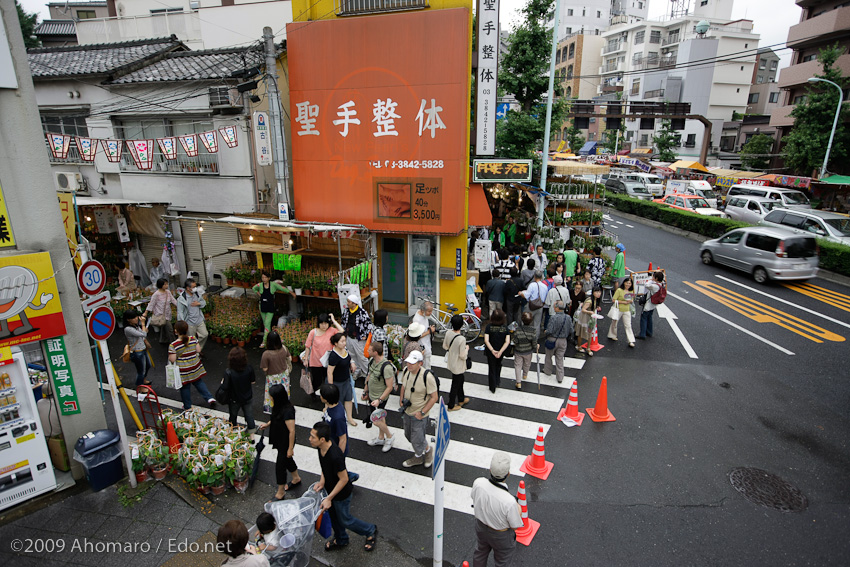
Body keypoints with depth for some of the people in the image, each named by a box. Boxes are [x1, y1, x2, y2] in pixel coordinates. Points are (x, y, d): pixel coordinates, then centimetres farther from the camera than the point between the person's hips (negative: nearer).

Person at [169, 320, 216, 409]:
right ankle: (210, 398, 16)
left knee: (185, 387, 13)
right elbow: (198, 350, -2)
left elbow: (172, 360, -19)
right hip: (195, 367, 3)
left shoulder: (173, 345, -20)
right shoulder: (193, 339, -9)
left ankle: (187, 406, 28)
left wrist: (169, 357, 2)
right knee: (199, 382, 21)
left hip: (183, 370, -3)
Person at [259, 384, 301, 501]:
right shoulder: (280, 405, -8)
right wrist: (268, 424, 5)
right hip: (280, 440, 9)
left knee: (280, 465, 7)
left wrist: (290, 448, -20)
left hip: (285, 442, -9)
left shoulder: (287, 411, -35)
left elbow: (292, 431, -28)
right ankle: (296, 478, 51)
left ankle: (280, 493, 28)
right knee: (287, 459, 27)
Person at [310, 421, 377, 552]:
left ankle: (370, 531, 37)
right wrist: (322, 480, -9)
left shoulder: (335, 456, -41)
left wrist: (329, 498, -22)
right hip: (330, 488, 8)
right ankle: (341, 540, 52)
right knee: (333, 516, 26)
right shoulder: (321, 447, -16)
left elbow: (344, 479, -28)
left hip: (341, 493, -7)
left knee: (345, 520, 14)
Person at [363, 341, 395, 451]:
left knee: (376, 420, -1)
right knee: (380, 417, 21)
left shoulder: (386, 367, -29)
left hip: (380, 398, -7)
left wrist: (379, 400, -26)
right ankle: (381, 438, 39)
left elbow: (389, 387, -24)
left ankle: (389, 437, 22)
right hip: (372, 395, 7)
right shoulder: (372, 360, -4)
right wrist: (365, 391, 19)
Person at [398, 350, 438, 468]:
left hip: (419, 415, -7)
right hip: (407, 411, 7)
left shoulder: (427, 376, -28)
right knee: (409, 435, 22)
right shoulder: (406, 371, -7)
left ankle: (428, 449, 34)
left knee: (417, 441, 1)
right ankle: (418, 457, 47)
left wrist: (422, 412, -21)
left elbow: (434, 397, -20)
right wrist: (401, 400, 2)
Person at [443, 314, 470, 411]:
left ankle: (461, 399, 47)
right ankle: (451, 406, 27)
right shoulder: (462, 339, -31)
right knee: (455, 385, 11)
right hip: (458, 366, -7)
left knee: (460, 380, 28)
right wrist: (466, 348, -7)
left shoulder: (448, 333, -12)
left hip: (450, 362, 7)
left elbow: (444, 347, 2)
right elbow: (463, 356, -24)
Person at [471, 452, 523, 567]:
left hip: (480, 526, 3)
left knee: (480, 553, 33)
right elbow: (515, 526, -23)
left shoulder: (478, 483, -31)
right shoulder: (510, 502, -42)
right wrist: (519, 511, -6)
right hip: (501, 535, -3)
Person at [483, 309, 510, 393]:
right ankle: (497, 383, 42)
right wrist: (500, 352, -22)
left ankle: (493, 388, 27)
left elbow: (486, 340, -24)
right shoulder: (505, 327, -14)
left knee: (491, 368, 16)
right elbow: (507, 342, -20)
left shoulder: (489, 326, -17)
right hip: (501, 351, 1)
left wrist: (492, 351, -23)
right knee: (498, 366, 30)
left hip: (490, 351, -1)